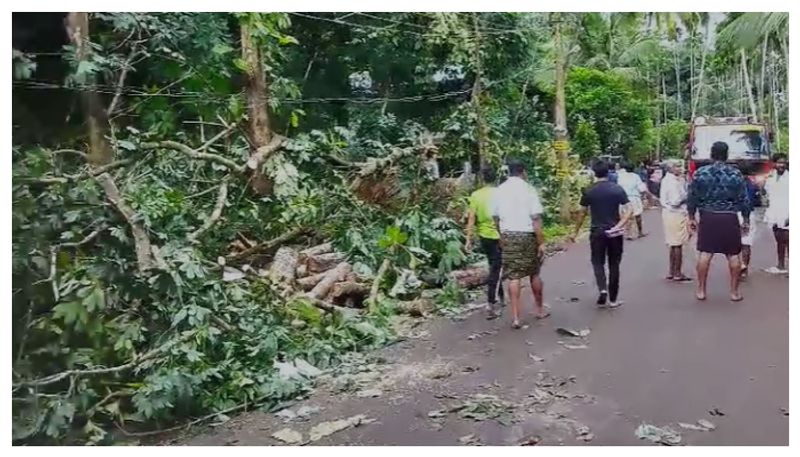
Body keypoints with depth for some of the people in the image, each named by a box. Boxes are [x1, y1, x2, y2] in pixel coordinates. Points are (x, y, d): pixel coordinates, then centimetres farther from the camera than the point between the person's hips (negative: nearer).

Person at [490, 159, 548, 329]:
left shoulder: (499, 190, 4)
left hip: (508, 236, 2)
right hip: (527, 235, -2)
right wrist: (541, 242, -8)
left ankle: (515, 317, 1)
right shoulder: (528, 189, -8)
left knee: (513, 277, 3)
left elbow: (495, 218, 10)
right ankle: (540, 309, 31)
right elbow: (536, 219, -12)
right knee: (534, 273, 15)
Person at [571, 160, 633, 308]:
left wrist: (576, 232, 10)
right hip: (615, 233, 1)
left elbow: (582, 214, 0)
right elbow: (628, 211, -9)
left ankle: (602, 289, -12)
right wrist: (619, 226, -10)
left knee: (598, 262, 12)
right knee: (614, 265, 10)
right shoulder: (617, 189, -1)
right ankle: (613, 299, 16)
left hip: (597, 232, -1)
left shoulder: (589, 191, -5)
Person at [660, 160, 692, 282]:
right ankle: (677, 274, 4)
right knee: (678, 244, -3)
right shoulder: (673, 182, -18)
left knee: (673, 244, 16)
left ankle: (671, 272, 23)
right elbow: (675, 201, -22)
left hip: (668, 212, 10)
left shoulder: (666, 180, 11)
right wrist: (686, 195, -8)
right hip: (676, 214, -10)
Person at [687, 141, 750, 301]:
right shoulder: (736, 173, -2)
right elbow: (744, 200, 0)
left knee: (705, 253, 4)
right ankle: (734, 292, 13)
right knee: (733, 255, 7)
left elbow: (692, 198, -1)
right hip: (730, 218, 0)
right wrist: (746, 221, 9)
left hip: (708, 217, 0)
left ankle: (701, 290, 9)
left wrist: (691, 218, 9)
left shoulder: (700, 173, -3)